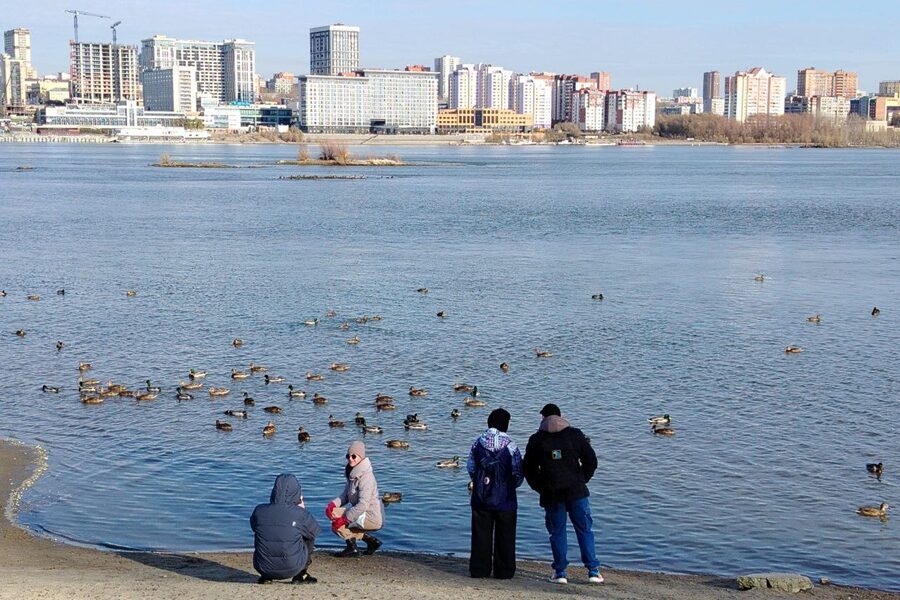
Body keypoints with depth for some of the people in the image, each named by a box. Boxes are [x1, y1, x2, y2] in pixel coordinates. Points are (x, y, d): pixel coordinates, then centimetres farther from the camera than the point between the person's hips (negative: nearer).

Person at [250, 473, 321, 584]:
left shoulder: (259, 511, -5)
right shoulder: (300, 514, -11)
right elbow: (314, 532, 7)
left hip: (263, 567, 2)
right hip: (291, 569, -2)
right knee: (308, 537, 21)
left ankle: (266, 577, 23)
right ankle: (301, 575, 23)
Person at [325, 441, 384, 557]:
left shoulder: (366, 476, -20)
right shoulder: (353, 474, 10)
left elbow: (363, 505, -26)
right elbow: (345, 495, 10)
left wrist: (344, 518, -25)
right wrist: (332, 504, -10)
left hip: (372, 518, -10)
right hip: (365, 517, 10)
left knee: (335, 514, -15)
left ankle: (352, 548, -7)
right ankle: (371, 540, 14)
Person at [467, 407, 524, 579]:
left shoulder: (478, 443, 0)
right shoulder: (510, 447, -9)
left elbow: (470, 468, 5)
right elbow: (518, 474, -6)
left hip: (481, 498, 3)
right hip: (505, 499, -2)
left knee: (481, 534, 9)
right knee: (505, 536, 7)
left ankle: (479, 569, 10)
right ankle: (504, 570, 8)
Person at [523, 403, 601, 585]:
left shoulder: (536, 440, 2)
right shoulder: (575, 435, 3)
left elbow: (529, 469, 5)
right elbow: (591, 461, 4)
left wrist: (541, 488, 14)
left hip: (551, 494, 0)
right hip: (576, 491, 0)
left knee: (557, 532, 9)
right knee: (585, 529, 7)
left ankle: (560, 572, 6)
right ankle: (593, 570, 3)